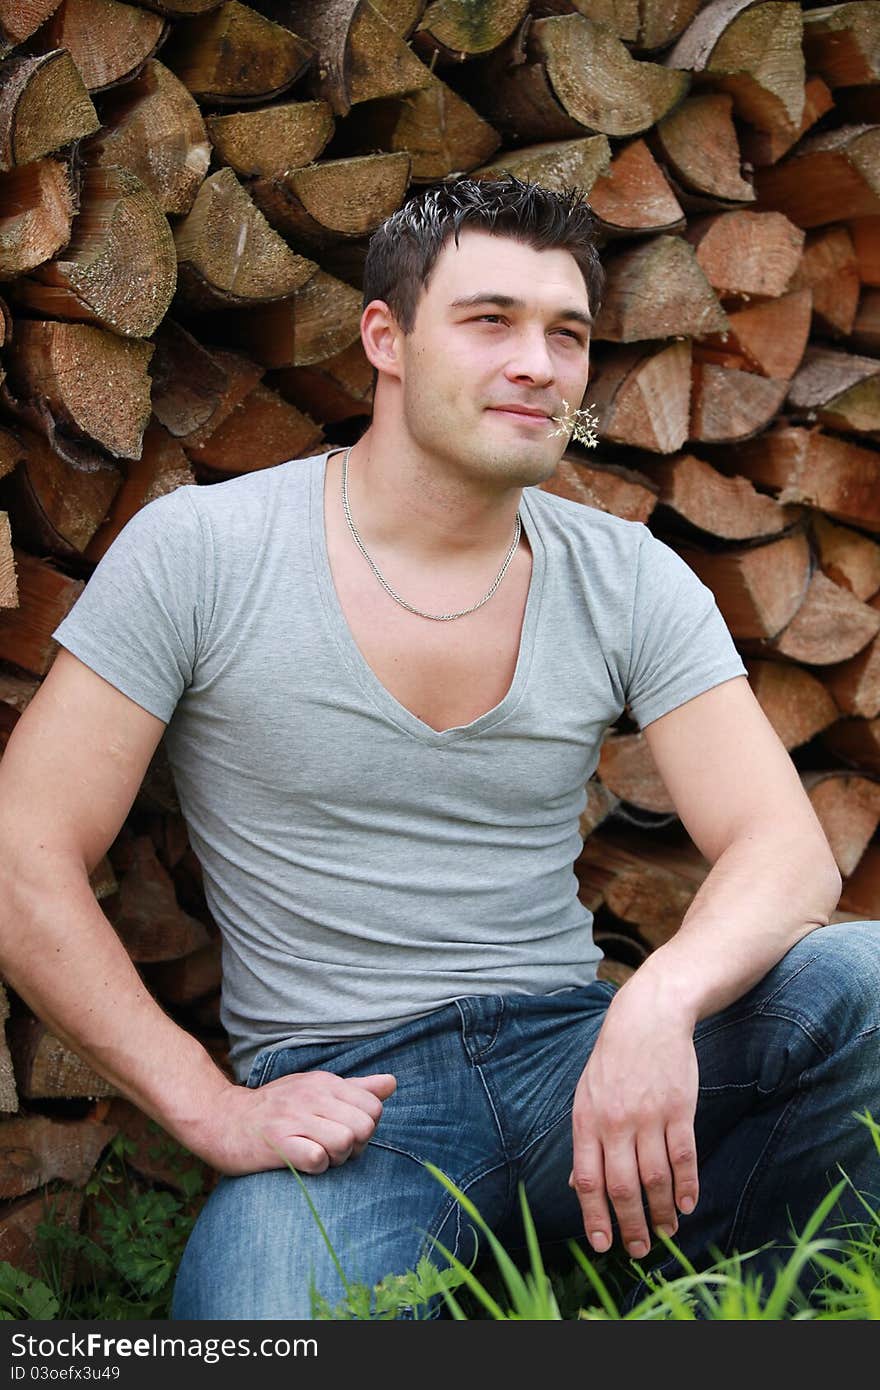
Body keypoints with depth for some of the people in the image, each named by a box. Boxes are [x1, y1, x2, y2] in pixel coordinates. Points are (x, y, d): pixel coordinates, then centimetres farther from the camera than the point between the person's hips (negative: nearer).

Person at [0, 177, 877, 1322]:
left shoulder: (630, 580, 4)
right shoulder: (198, 552, -3)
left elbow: (788, 852, -6)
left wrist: (661, 1000, -29)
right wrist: (216, 1112, -13)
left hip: (573, 1054, 3)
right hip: (337, 1095, -3)